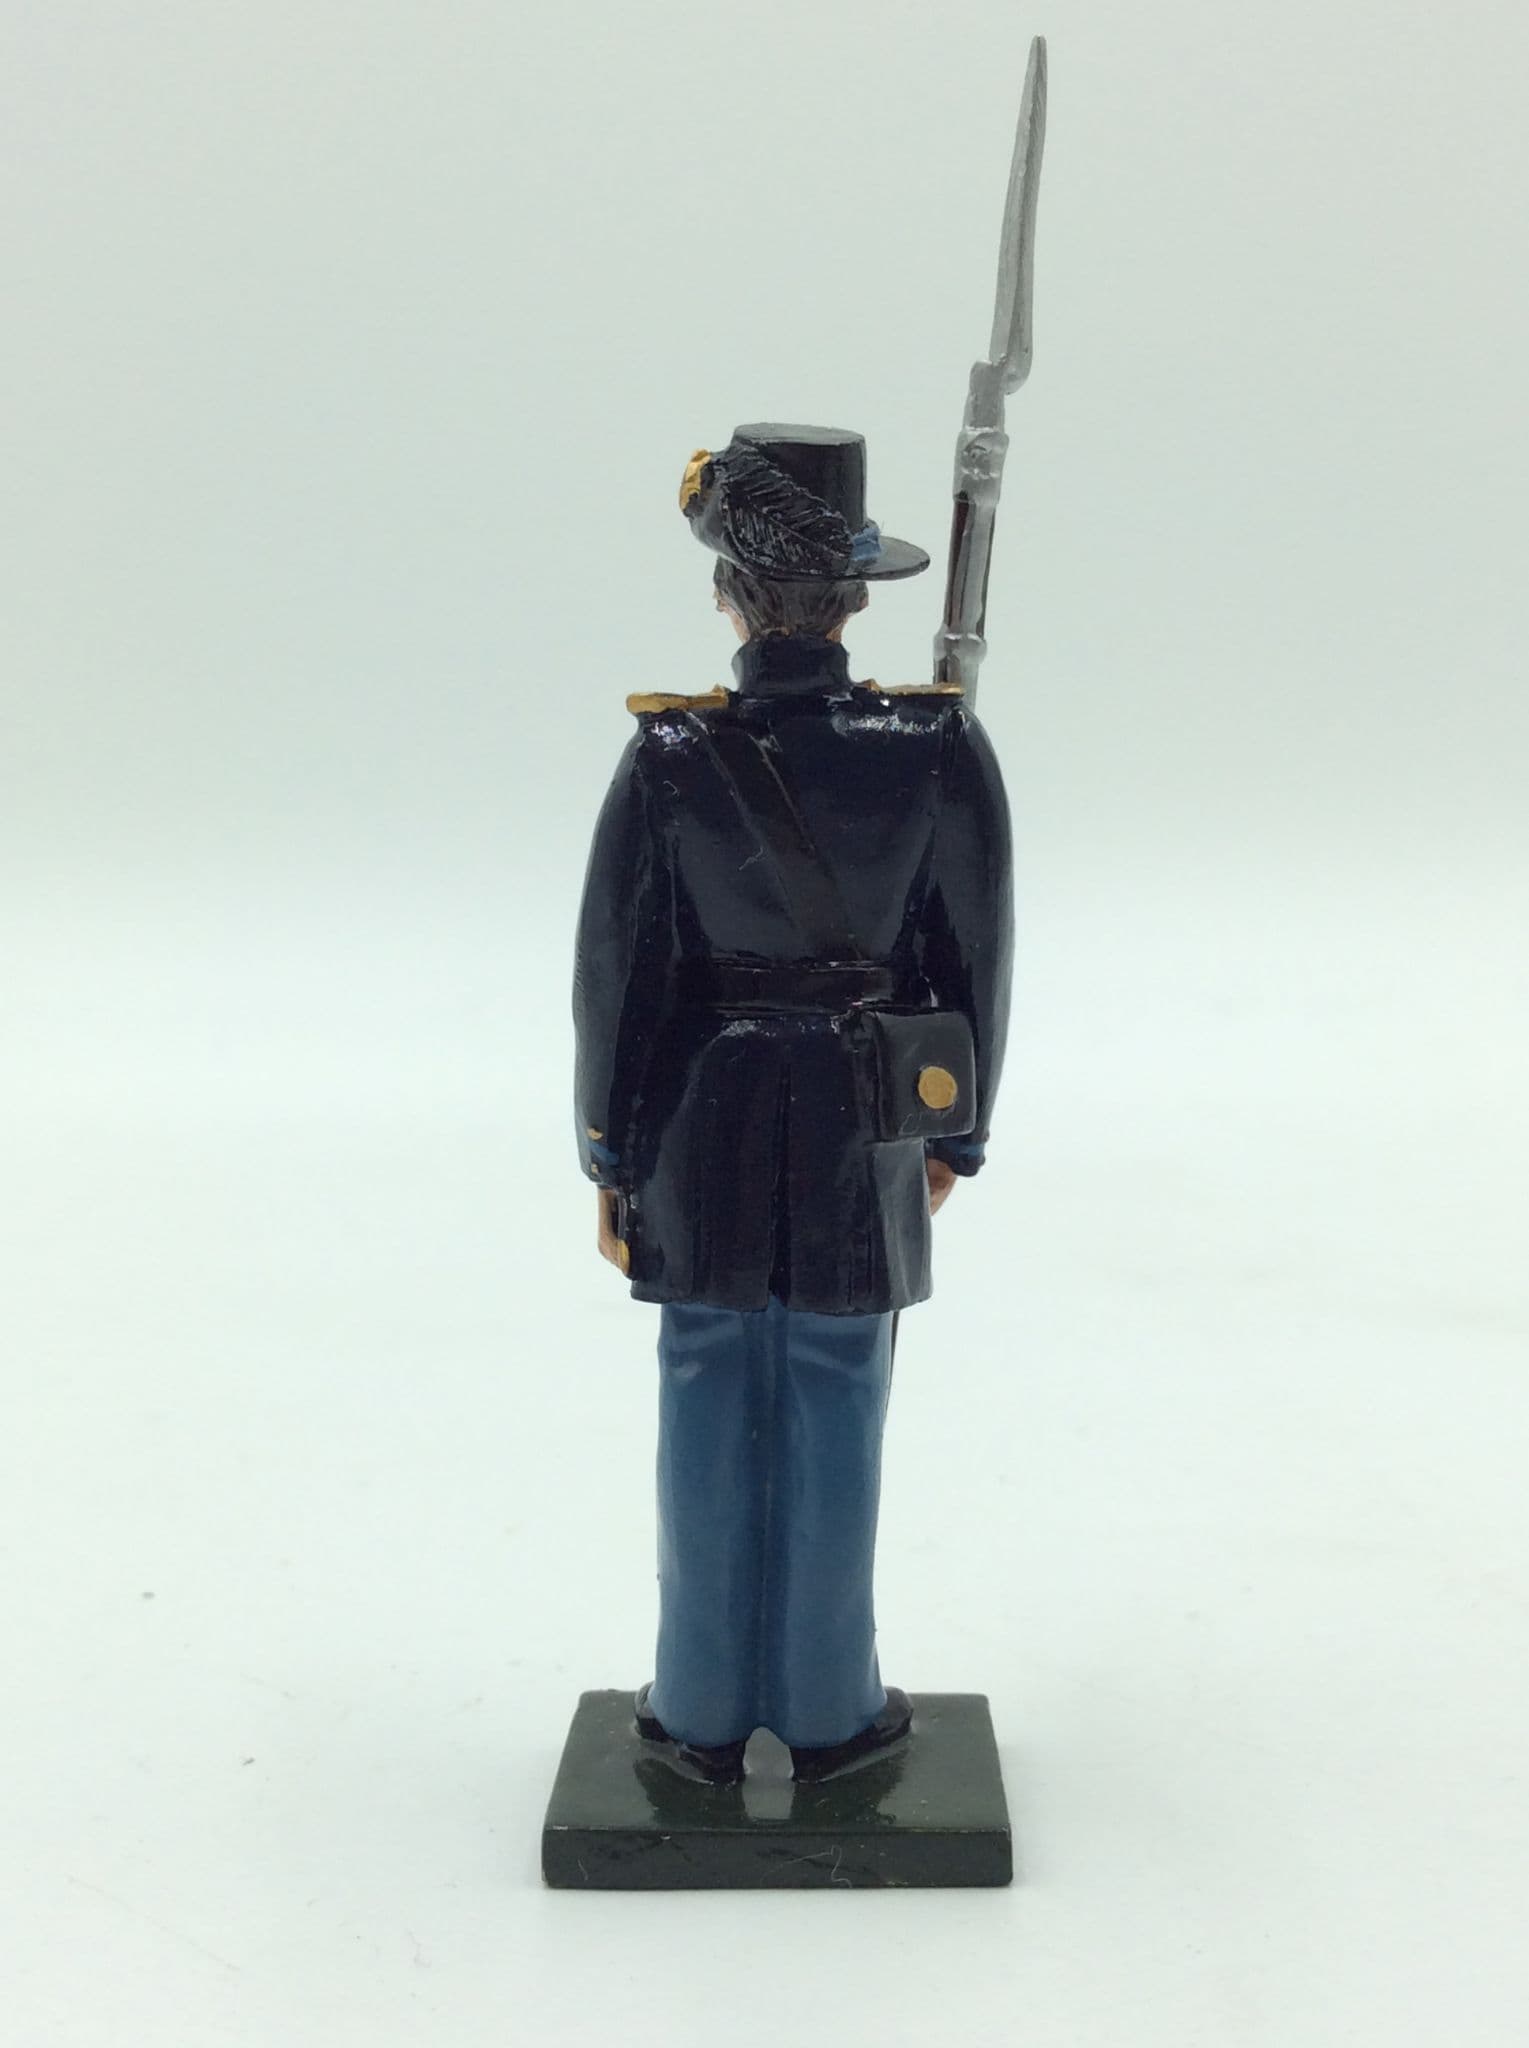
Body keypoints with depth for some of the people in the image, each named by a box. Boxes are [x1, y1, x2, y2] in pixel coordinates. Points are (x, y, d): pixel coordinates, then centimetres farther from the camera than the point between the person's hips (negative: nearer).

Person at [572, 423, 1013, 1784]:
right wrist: (954, 1127, 11)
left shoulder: (668, 761, -12)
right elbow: (974, 955, -2)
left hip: (707, 1133, 0)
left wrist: (612, 1158, 5)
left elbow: (617, 976, -6)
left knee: (712, 1417, 13)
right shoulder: (940, 751, -10)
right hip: (860, 1138, 0)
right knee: (835, 1420, 12)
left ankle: (707, 1709, 27)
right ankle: (825, 1709, 27)